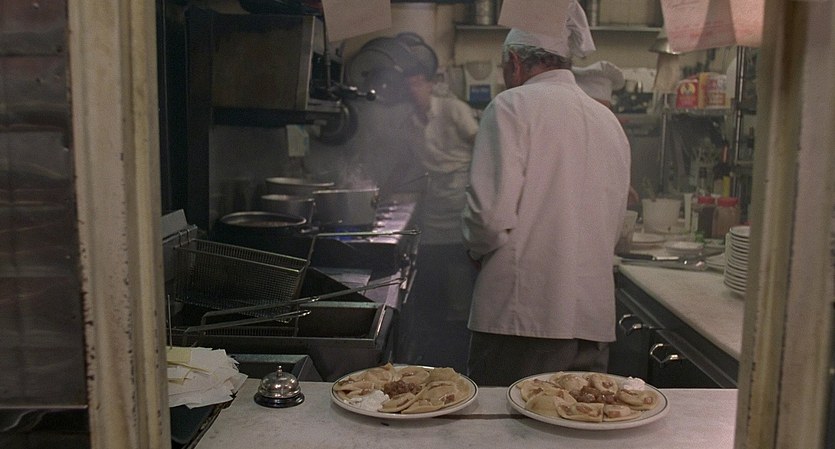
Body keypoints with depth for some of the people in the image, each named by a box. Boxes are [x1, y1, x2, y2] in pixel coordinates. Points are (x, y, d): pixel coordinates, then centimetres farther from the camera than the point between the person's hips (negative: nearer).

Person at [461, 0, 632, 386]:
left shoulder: (512, 106, -6)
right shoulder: (610, 122, 15)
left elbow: (491, 214, -16)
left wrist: (475, 246, 4)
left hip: (523, 315, -7)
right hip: (594, 323, 7)